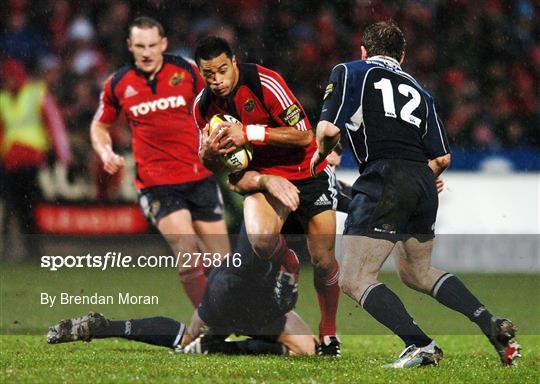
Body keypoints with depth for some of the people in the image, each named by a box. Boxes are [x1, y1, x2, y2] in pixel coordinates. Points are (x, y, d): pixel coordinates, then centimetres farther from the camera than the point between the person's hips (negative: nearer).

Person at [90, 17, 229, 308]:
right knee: (187, 253, -19)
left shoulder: (187, 71, 0)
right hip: (155, 183, -2)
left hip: (199, 177, 2)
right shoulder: (118, 84, 1)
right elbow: (100, 126, 17)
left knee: (221, 259, 2)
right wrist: (105, 152, -3)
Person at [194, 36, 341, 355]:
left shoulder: (265, 83, -22)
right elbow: (213, 164, 5)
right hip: (263, 175, 3)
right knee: (261, 239, -30)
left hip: (308, 172, -3)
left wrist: (250, 133, -30)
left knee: (324, 260, -6)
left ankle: (329, 333, 17)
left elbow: (305, 136, -23)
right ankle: (288, 266, 5)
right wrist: (210, 154, -20)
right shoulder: (203, 106, -6)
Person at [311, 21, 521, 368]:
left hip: (384, 180, -6)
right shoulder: (418, 90, 23)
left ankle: (420, 345, -19)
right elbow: (443, 158, 17)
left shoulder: (349, 72, 9)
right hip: (423, 185, 6)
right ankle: (491, 324, 13)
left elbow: (328, 129, -5)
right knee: (417, 272, 26)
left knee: (354, 279, -3)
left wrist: (321, 154, 17)